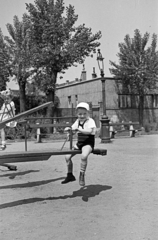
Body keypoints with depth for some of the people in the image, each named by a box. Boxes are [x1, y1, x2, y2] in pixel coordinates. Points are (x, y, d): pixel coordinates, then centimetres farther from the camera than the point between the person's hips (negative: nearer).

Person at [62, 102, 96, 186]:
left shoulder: (90, 121, -12)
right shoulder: (78, 121, 9)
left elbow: (89, 131, -28)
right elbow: (73, 127, 11)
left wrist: (78, 129, -37)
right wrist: (68, 129, -13)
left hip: (88, 143, -7)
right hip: (79, 143, 7)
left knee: (83, 156, -35)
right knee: (67, 156, -2)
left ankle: (82, 176, -19)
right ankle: (70, 175, 16)